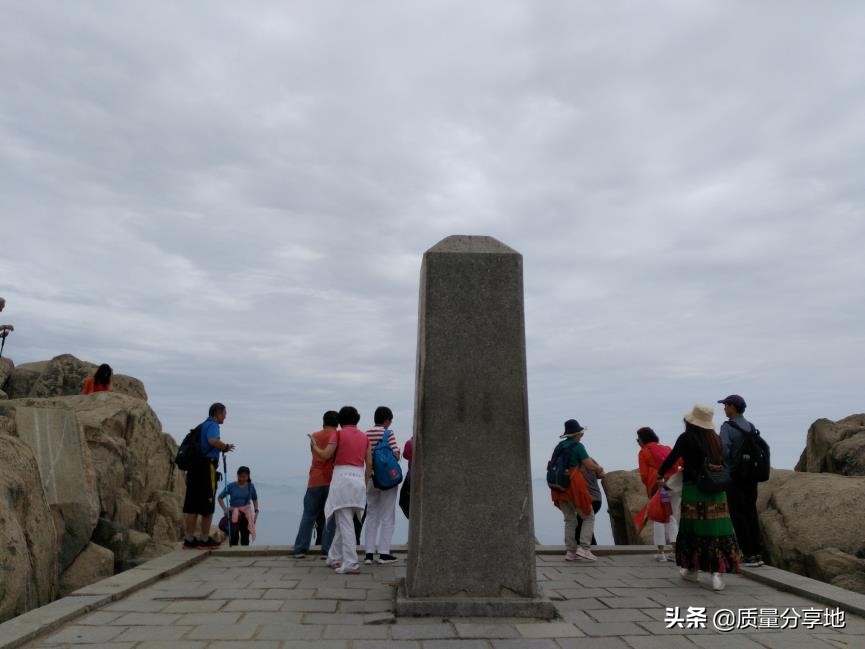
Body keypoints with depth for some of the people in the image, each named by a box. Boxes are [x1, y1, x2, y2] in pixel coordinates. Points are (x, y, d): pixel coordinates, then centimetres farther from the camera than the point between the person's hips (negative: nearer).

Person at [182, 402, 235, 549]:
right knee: (207, 506, 0)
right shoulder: (212, 425, -8)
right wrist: (226, 447, -12)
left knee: (191, 505, 9)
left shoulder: (202, 425, 20)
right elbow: (213, 441, -28)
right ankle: (205, 540, 7)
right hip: (206, 466, -9)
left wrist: (222, 448, 23)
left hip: (194, 466, 9)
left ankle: (189, 539, 13)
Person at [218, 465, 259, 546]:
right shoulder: (231, 486, -3)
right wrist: (225, 509, -12)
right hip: (233, 513, -2)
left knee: (245, 536, 3)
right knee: (234, 535, -11)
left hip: (246, 514, 2)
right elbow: (220, 497, 0)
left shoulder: (250, 486, 3)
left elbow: (255, 499, 14)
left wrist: (256, 511, 3)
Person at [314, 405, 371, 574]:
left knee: (345, 523, -2)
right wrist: (364, 482, 19)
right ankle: (335, 558, 28)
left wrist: (314, 446, 9)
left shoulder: (338, 434, -3)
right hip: (359, 479, 5)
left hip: (342, 478, -5)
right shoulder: (364, 436, 11)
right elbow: (369, 463, 8)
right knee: (344, 522, 18)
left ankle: (351, 564, -5)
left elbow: (325, 455, -10)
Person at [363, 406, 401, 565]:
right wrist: (398, 455, 5)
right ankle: (384, 553, 8)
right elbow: (396, 455, -16)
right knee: (387, 516, 6)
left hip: (370, 478, 4)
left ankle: (369, 553, 12)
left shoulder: (366, 435, 3)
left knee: (371, 515, 13)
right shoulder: (388, 433, -10)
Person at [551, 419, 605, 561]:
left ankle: (570, 552, 14)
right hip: (574, 485, -6)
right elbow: (590, 466, -12)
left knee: (569, 519, 15)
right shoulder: (578, 446, -7)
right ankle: (583, 548, -3)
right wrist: (600, 469, 11)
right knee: (588, 517, 7)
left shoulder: (560, 446, 12)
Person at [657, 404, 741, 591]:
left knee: (693, 529, 10)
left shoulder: (686, 438, -7)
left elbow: (671, 458, -3)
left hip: (693, 491, -3)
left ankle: (693, 570, 22)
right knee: (717, 531, 5)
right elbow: (721, 464, 12)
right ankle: (718, 573, -1)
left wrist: (660, 476, 14)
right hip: (717, 491, 3)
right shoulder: (716, 439, 3)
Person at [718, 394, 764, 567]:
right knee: (751, 512, 13)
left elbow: (724, 451, -21)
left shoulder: (728, 427, -13)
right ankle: (757, 553, 17)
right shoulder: (750, 426, 9)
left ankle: (748, 555, 1)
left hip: (734, 476, -7)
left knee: (738, 515, 0)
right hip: (751, 475, 7)